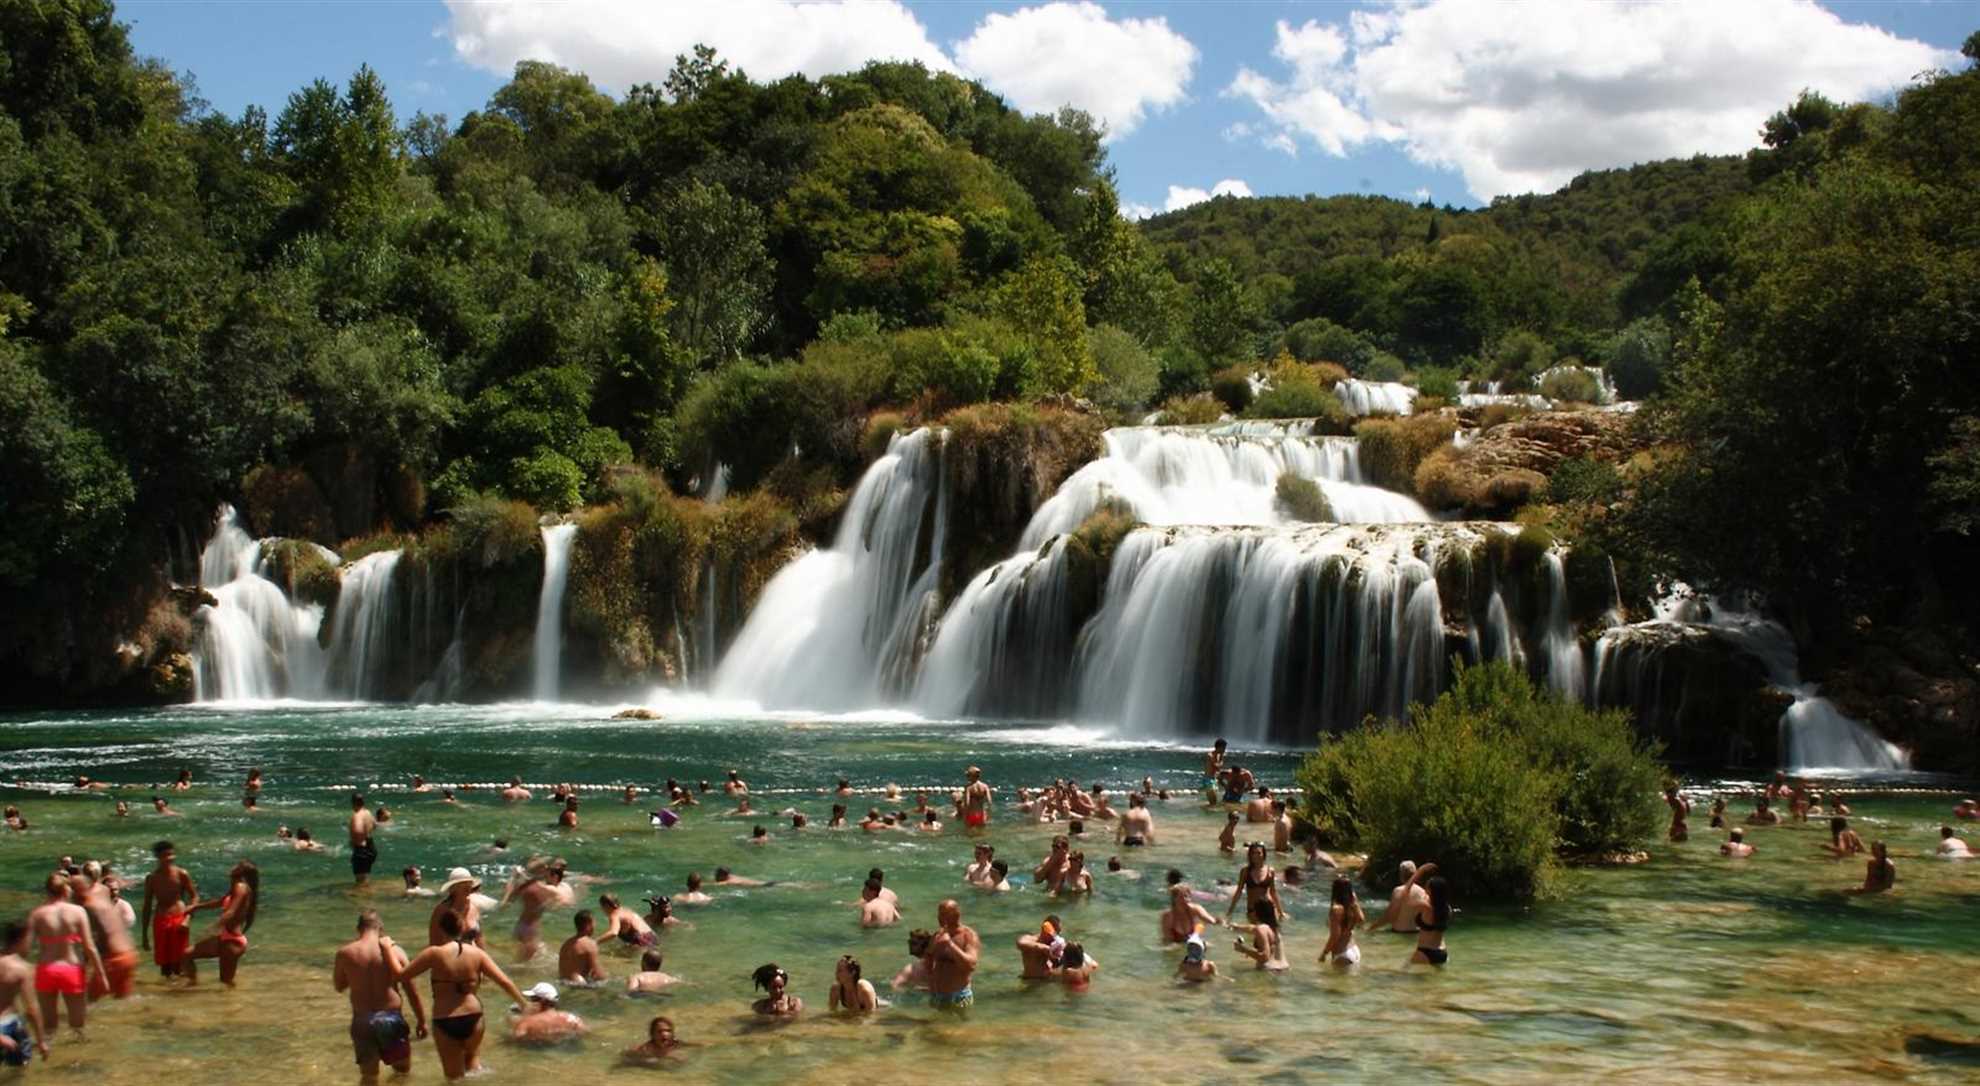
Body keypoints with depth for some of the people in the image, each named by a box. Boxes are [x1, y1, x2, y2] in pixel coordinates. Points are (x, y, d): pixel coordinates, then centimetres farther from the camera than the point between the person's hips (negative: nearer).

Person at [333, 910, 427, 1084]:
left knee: (369, 1075, 9)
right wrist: (421, 1020, 7)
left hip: (362, 1021, 1)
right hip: (391, 1017, -1)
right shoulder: (394, 951, -6)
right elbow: (411, 990, -2)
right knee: (402, 1068, 20)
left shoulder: (345, 953, -4)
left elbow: (339, 986, 11)